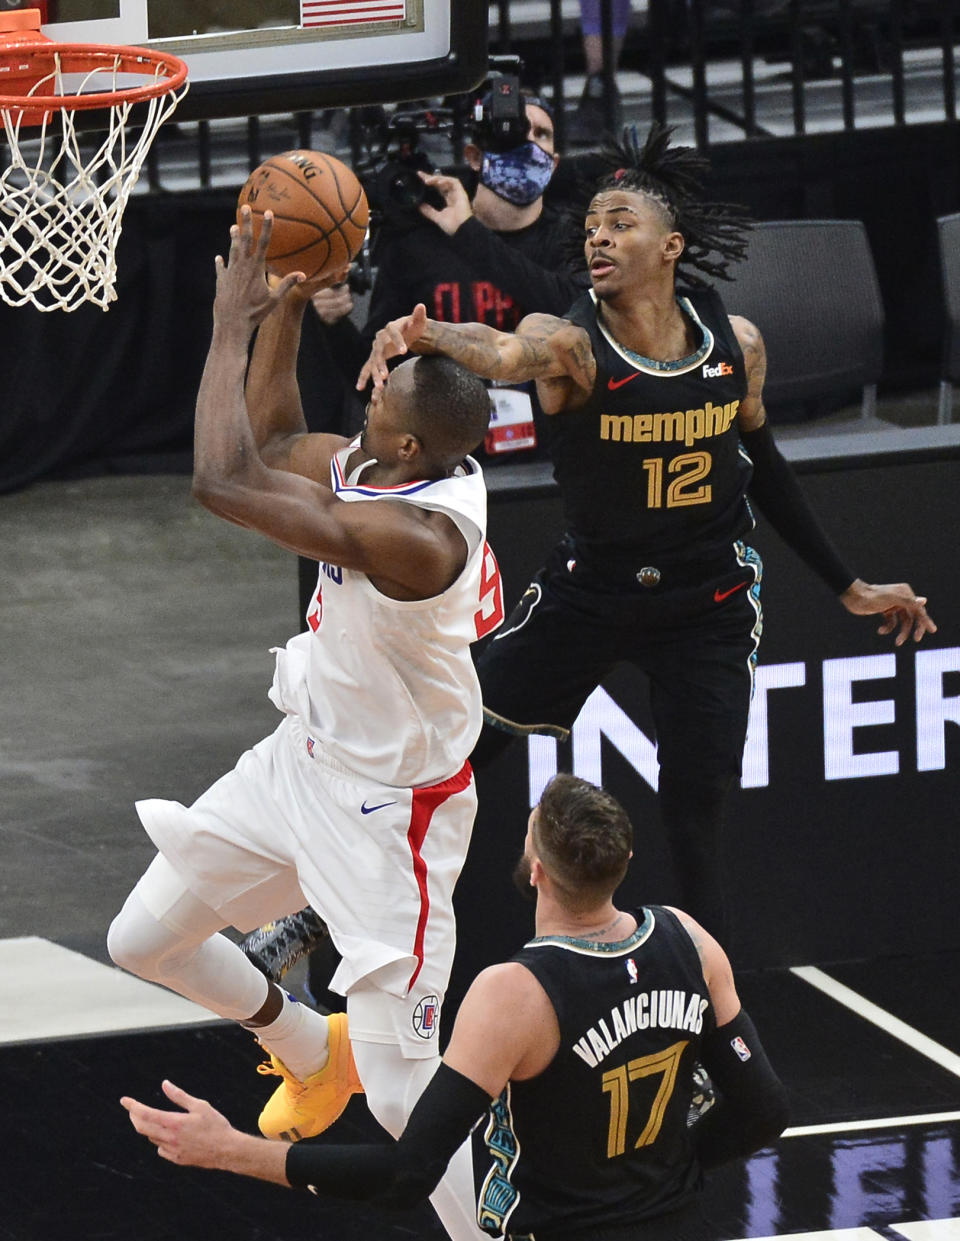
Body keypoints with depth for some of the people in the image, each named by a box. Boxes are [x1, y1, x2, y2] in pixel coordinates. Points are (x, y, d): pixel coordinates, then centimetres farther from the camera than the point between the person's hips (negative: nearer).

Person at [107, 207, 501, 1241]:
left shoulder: (411, 533, -35)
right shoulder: (373, 463, -8)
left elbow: (222, 480, -37)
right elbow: (271, 445, 13)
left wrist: (231, 326, -27)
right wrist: (287, 305, -1)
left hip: (386, 807, -9)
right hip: (307, 757, 9)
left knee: (402, 1093, -10)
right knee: (144, 941, 21)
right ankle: (312, 1054, 46)